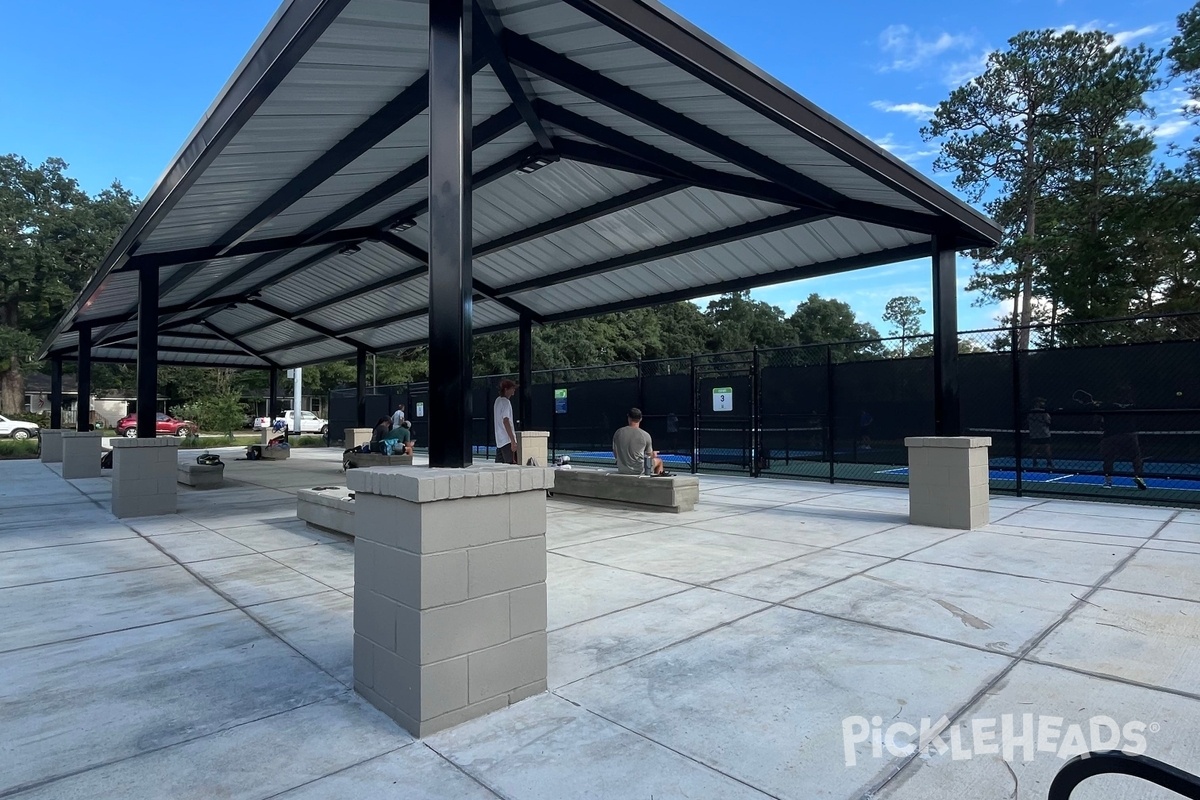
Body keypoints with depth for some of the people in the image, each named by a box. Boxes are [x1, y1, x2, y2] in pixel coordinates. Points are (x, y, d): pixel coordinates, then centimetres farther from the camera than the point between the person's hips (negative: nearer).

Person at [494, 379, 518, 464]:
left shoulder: (497, 400, 16)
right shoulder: (506, 402, -11)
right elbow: (506, 421, -19)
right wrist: (513, 441, -21)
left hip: (499, 441, 9)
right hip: (507, 441, -9)